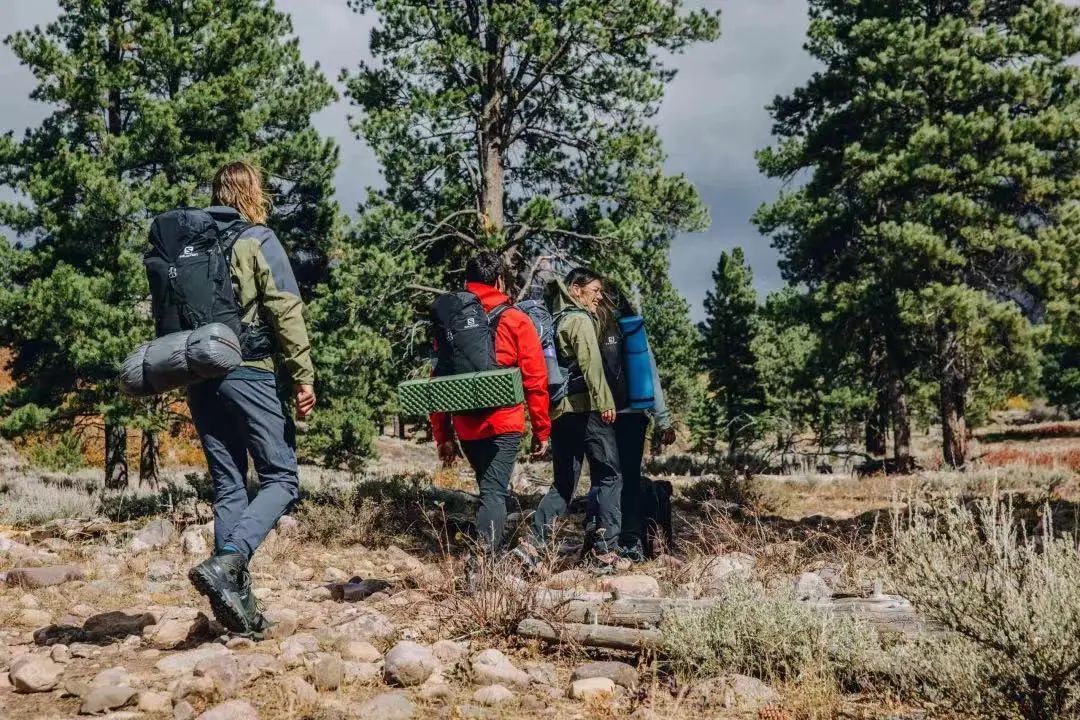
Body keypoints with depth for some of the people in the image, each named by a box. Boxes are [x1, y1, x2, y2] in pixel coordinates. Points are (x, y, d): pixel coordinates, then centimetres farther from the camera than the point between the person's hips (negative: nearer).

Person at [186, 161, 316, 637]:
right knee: (281, 479, 1)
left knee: (228, 488, 11)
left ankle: (237, 599, 10)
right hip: (249, 373, -6)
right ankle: (225, 564, -20)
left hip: (199, 378, 6)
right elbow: (286, 311, -10)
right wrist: (303, 375, -9)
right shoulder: (258, 240, -3)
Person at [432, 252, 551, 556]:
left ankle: (494, 552, 22)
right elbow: (535, 380, -3)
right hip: (503, 424, -4)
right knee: (494, 493, -7)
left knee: (493, 489, 20)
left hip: (466, 428, 4)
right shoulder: (515, 319, -1)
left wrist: (443, 436, 13)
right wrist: (542, 430, 4)